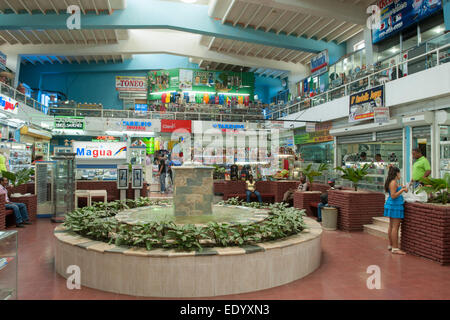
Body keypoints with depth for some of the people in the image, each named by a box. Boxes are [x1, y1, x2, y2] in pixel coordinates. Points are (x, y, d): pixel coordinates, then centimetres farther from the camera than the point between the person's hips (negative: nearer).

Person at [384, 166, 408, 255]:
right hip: (395, 206, -10)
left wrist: (401, 188, 27)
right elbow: (393, 196, -20)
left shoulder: (392, 182, 14)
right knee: (395, 227, -9)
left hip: (392, 206, 10)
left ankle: (390, 245, 22)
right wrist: (402, 190, -15)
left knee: (391, 226, 14)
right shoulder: (393, 182, -16)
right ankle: (395, 248, -7)